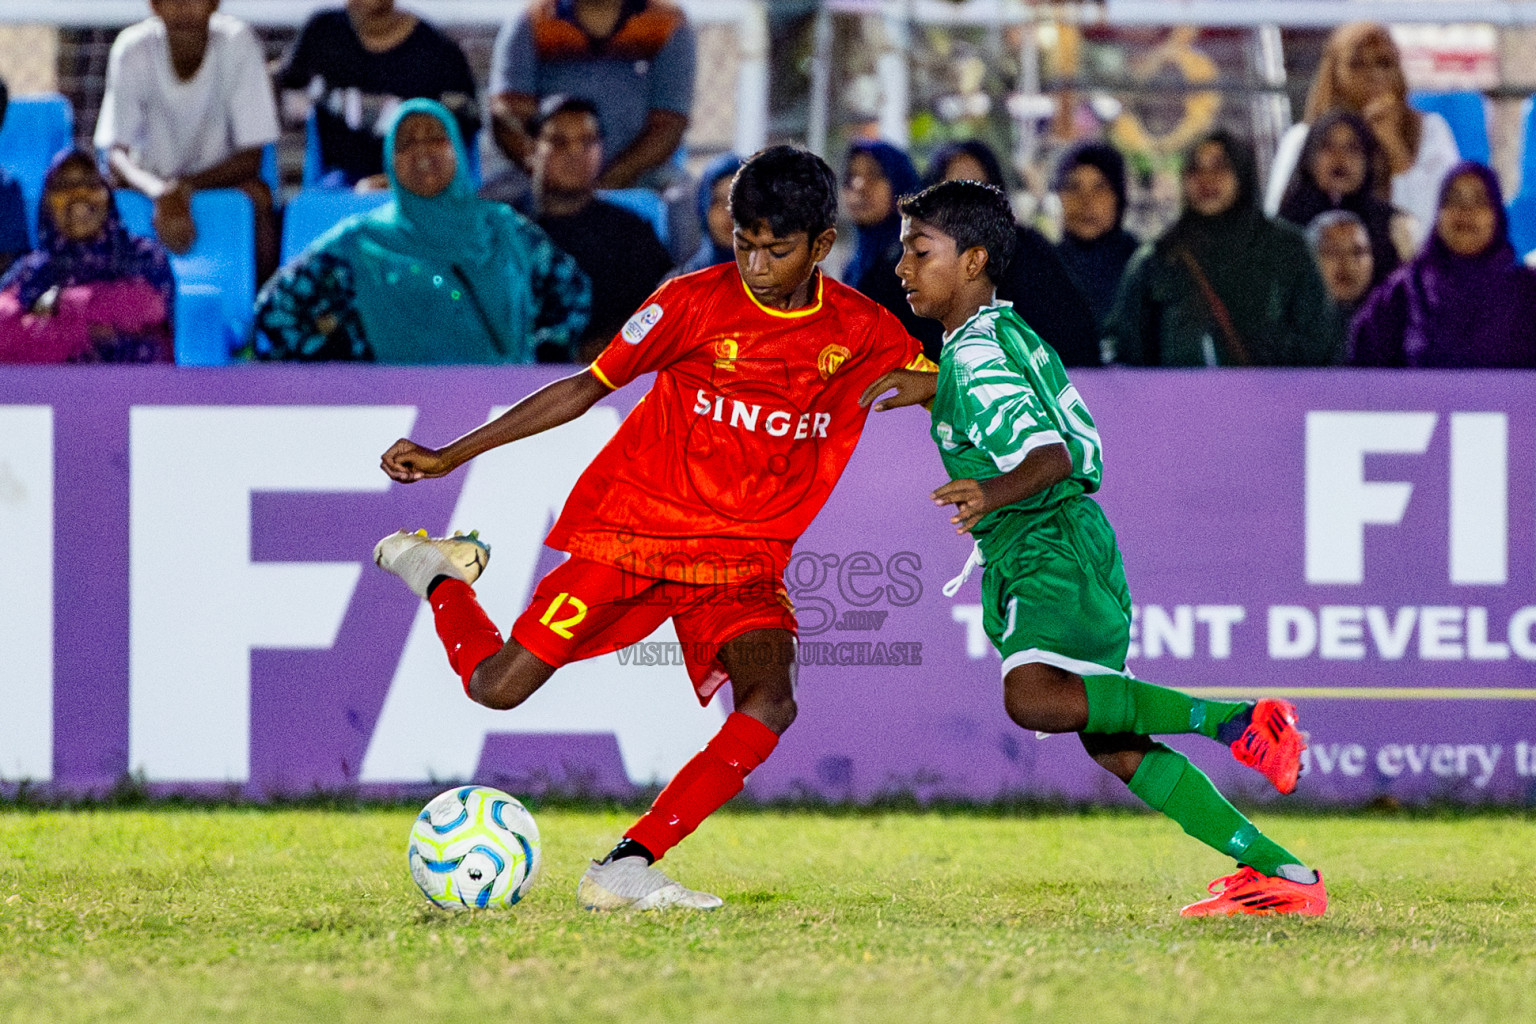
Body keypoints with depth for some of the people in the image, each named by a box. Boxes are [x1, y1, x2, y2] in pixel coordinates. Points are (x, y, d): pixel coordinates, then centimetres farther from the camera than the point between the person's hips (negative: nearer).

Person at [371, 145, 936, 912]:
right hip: (633, 525, -2)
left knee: (770, 703, -26)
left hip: (743, 557, 2)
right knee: (498, 687, -9)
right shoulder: (694, 303, -9)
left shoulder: (861, 331, -2)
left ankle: (625, 870, -24)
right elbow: (589, 387, -2)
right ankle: (439, 574, 24)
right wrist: (449, 457, -3)